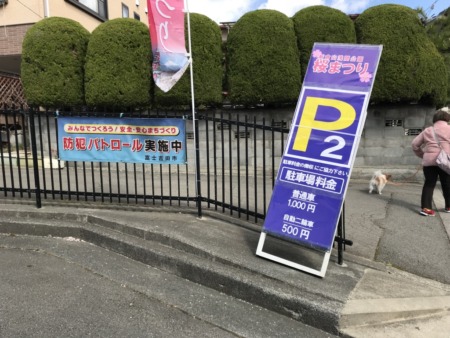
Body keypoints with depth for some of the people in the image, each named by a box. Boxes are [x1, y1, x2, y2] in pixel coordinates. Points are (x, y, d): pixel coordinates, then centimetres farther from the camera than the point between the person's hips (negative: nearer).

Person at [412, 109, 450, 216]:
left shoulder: (427, 130, 13)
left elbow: (415, 144, 12)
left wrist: (422, 155, 20)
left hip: (429, 161, 2)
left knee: (429, 184, 7)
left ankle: (425, 208, -1)